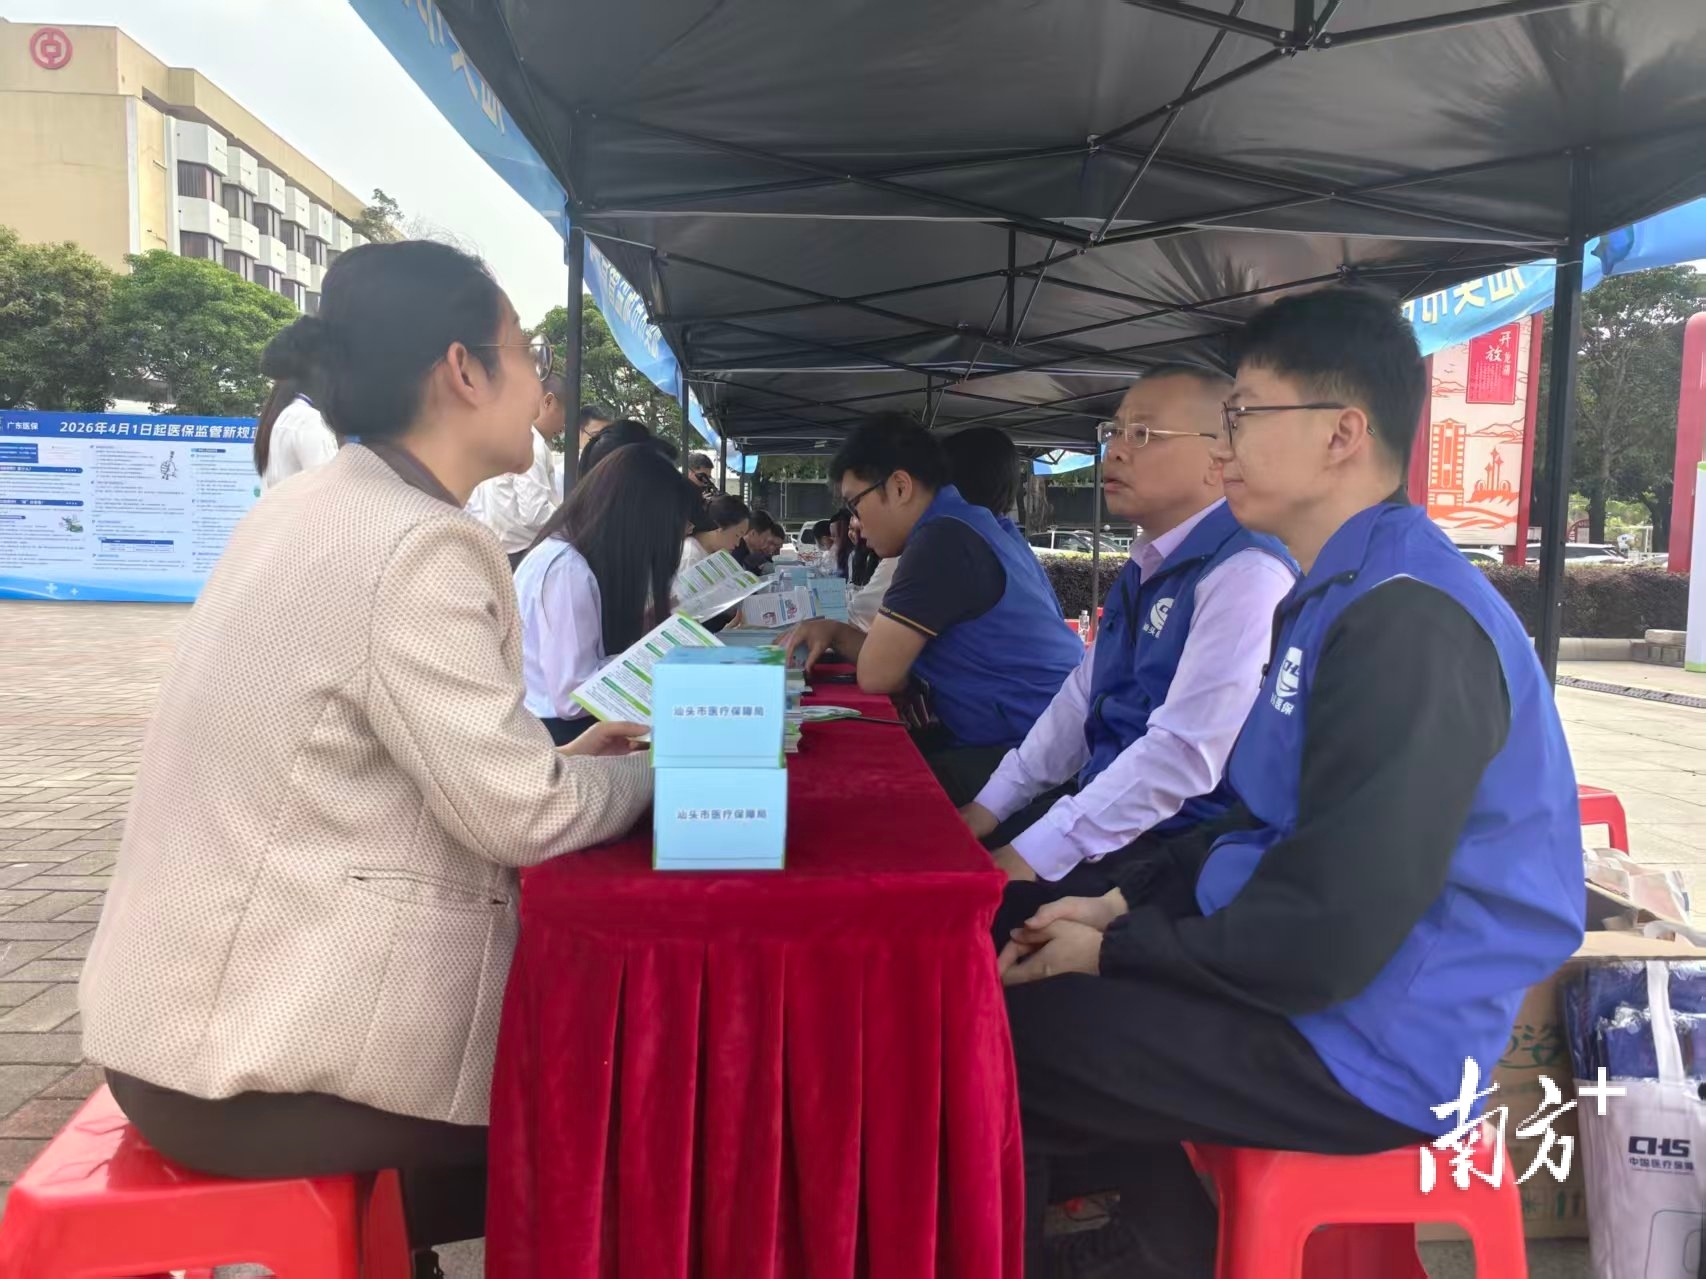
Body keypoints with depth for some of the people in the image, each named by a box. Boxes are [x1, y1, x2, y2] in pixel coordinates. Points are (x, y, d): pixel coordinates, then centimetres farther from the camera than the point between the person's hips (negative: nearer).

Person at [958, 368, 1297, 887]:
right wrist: (994, 803, 7)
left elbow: (1184, 755, -26)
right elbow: (1084, 695, 15)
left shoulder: (1244, 574, -20)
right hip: (1104, 805, 9)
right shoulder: (1146, 567, 11)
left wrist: (1034, 854, -24)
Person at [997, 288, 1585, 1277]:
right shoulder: (1341, 595, 10)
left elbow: (1328, 936, -26)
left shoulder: (1407, 622, -23)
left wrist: (1112, 953, -13)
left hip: (1363, 1040, -10)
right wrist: (1123, 906, 5)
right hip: (1313, 978, 10)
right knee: (1019, 934, 14)